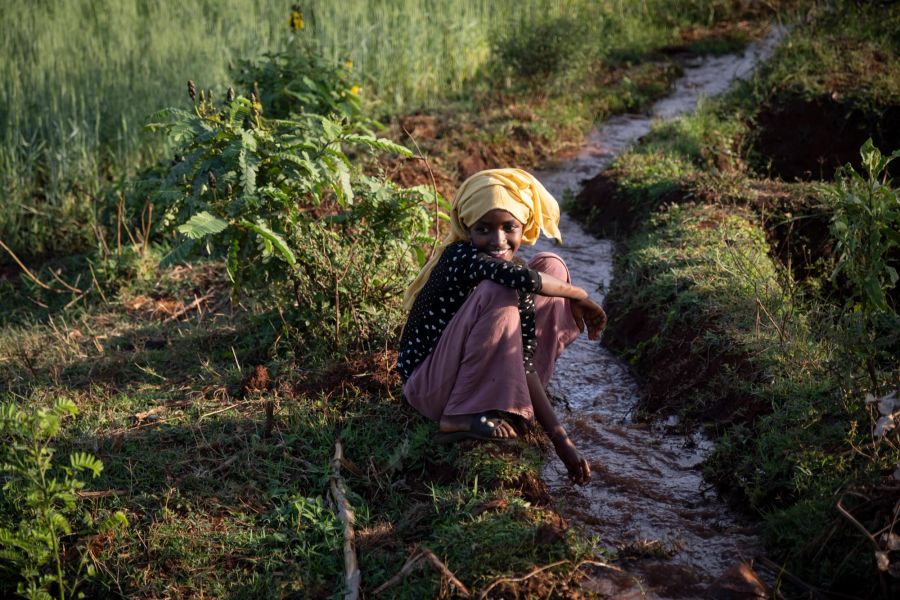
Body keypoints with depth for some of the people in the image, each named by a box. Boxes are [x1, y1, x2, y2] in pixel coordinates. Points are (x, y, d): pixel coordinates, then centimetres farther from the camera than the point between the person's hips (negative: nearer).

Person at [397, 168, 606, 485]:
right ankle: (460, 418, -20)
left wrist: (560, 439, -13)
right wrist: (578, 295, -21)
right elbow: (523, 279, -42)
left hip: (472, 381, 8)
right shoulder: (459, 257, -23)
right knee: (499, 293, -31)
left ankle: (504, 406, 4)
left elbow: (524, 362, -6)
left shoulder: (516, 271, -2)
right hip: (428, 386, -8)